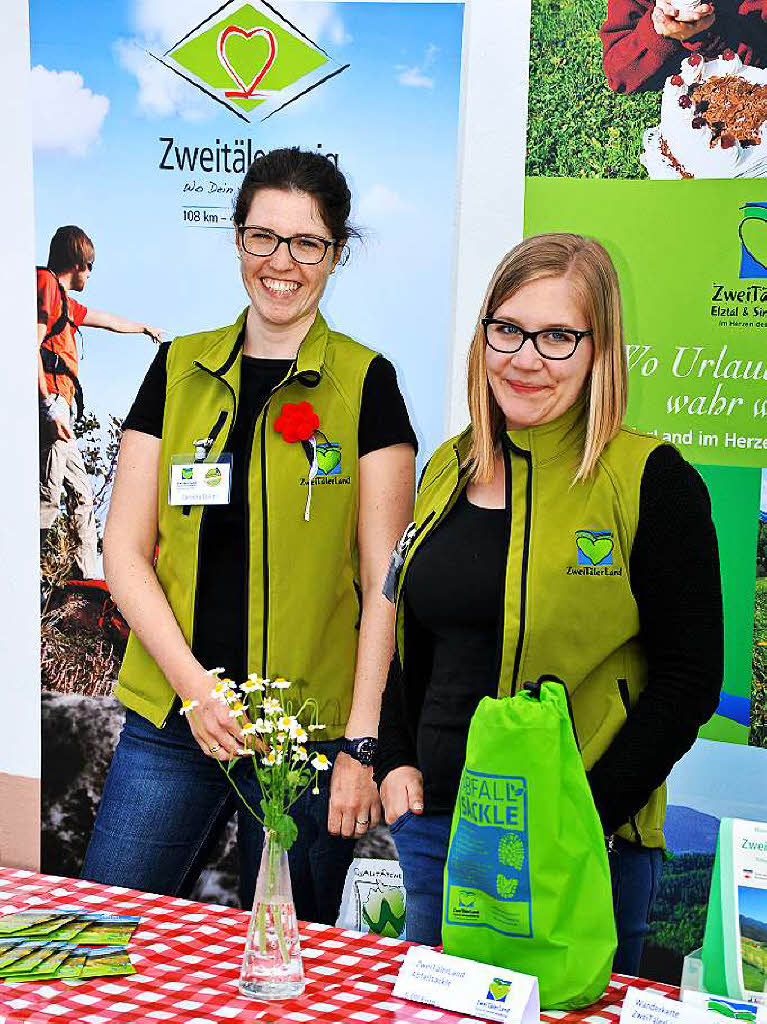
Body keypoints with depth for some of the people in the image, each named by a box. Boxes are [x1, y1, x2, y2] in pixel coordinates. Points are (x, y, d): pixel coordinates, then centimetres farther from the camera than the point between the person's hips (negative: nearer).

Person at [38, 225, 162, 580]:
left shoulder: (62, 299, 26)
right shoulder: (46, 284, -3)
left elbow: (107, 320, 44)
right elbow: (32, 344, -15)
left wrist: (145, 328, 60)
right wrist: (50, 404, -22)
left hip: (58, 409, 11)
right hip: (50, 406, -11)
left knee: (82, 493, 12)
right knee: (48, 497, -16)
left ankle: (87, 576, 15)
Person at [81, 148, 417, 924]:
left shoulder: (365, 384, -1)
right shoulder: (179, 370, 7)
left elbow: (384, 579, -3)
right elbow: (125, 547, 5)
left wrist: (361, 744, -9)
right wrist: (194, 684, -8)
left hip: (311, 731, -2)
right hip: (168, 720, 3)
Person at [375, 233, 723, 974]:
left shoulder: (651, 482, -9)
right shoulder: (450, 470, 8)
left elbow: (689, 677, -10)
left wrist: (589, 814, -17)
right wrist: (395, 763, 4)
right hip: (432, 823, 5)